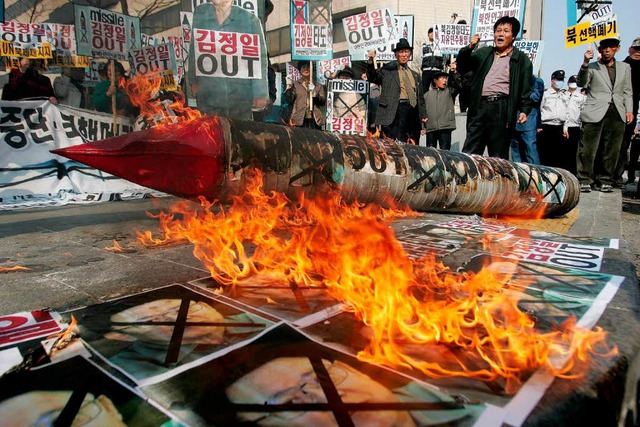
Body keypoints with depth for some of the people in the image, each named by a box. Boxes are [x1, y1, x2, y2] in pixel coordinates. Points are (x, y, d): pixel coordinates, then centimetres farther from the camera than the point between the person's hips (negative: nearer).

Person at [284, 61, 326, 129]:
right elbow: (289, 100, 1)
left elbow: (323, 101, 6)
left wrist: (315, 94, -9)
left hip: (315, 119, 2)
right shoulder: (295, 84, 12)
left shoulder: (318, 86, 17)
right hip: (300, 119, -2)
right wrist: (288, 85, -1)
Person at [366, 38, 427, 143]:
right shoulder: (388, 71, 12)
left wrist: (423, 120, 16)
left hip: (414, 111, 5)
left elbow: (421, 98, 23)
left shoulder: (415, 75, 24)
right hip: (397, 110, -4)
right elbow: (373, 77, -4)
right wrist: (371, 61, -20)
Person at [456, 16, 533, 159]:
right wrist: (470, 47, 2)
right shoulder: (483, 53, 22)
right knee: (469, 153, -1)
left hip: (502, 109, -3)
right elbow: (462, 68, 15)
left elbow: (526, 89, 5)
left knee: (498, 157, -1)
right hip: (480, 107, 3)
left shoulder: (521, 59, 11)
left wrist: (524, 110, -9)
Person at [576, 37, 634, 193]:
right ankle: (584, 180, 3)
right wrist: (585, 63, -21)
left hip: (617, 115, 4)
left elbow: (627, 92, 18)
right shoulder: (592, 67, 8)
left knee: (612, 150, 5)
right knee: (588, 149, -5)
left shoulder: (625, 67, 19)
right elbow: (581, 83, -9)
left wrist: (629, 110, 6)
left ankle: (605, 180, 14)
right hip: (595, 113, -3)